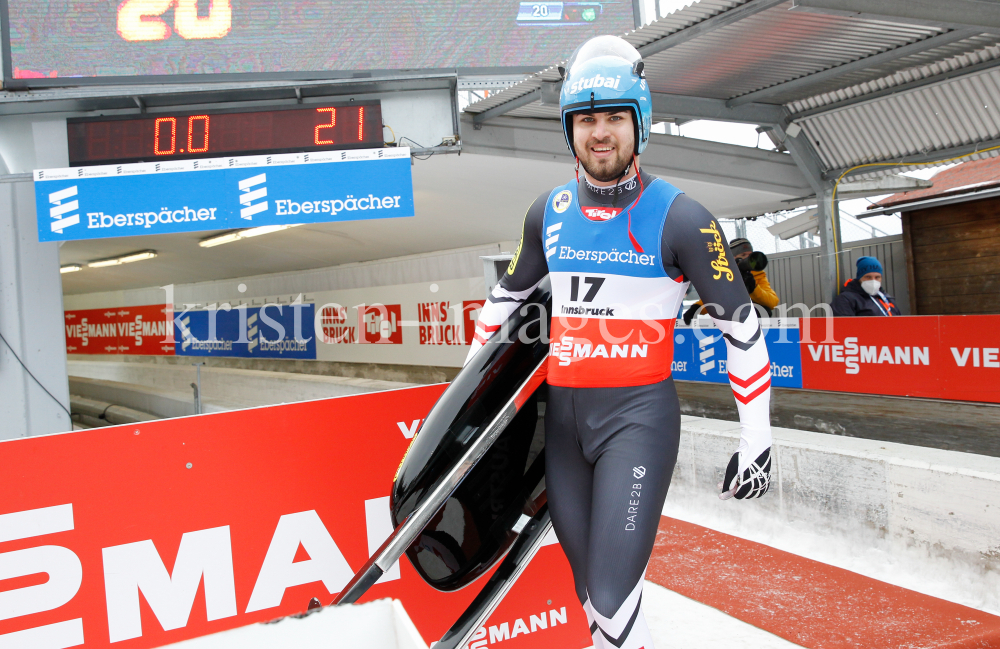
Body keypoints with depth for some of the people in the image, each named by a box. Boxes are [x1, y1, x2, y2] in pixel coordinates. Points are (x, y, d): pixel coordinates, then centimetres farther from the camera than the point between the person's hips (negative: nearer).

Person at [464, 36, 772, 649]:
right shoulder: (549, 212, 6)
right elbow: (509, 294, 21)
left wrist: (758, 438, -6)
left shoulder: (680, 218, -8)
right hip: (563, 414, 5)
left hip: (639, 414, -5)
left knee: (613, 599, -12)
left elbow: (742, 325, -5)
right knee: (591, 593, 12)